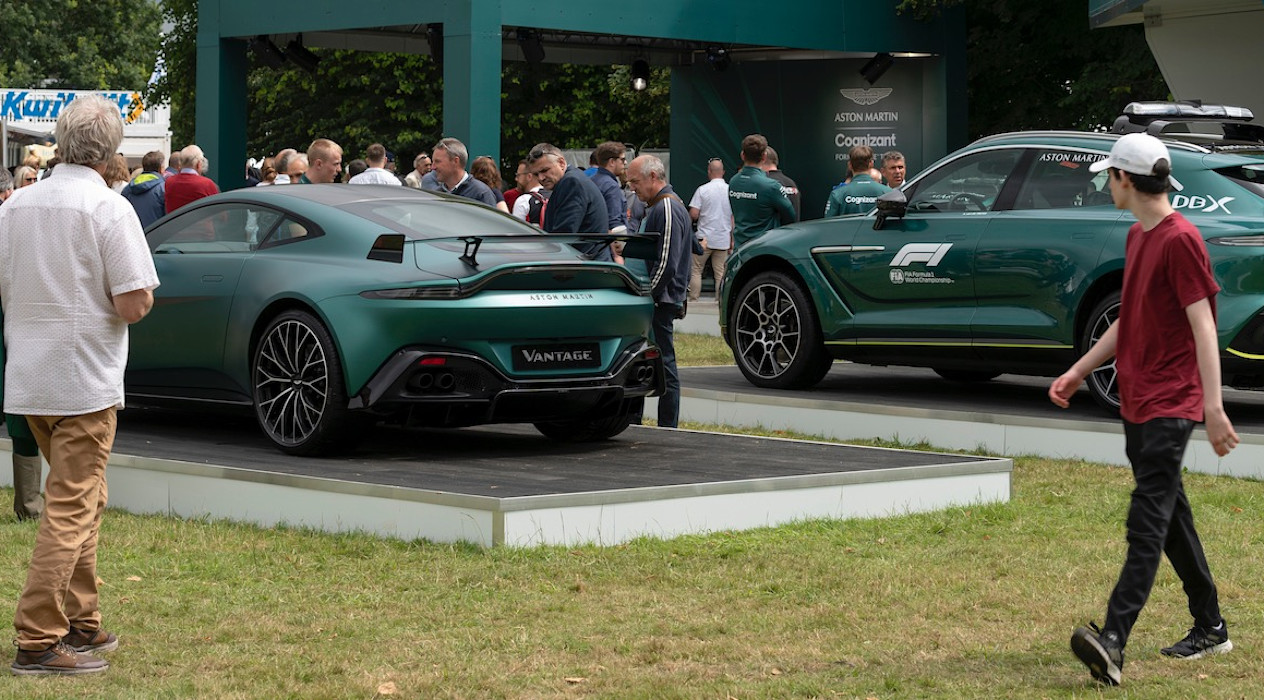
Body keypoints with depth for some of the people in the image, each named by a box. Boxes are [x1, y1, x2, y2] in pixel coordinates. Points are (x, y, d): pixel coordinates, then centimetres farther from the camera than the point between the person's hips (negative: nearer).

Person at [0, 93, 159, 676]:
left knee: (80, 500, 20)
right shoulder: (108, 208, -14)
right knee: (71, 508, -4)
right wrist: (143, 293, 3)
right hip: (84, 381, -7)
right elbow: (133, 305, -18)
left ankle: (81, 624, 25)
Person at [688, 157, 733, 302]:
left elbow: (693, 215, -11)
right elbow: (734, 218, 2)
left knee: (696, 270, 8)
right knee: (720, 273, 7)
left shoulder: (702, 190, -8)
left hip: (704, 239, -3)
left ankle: (693, 299, 4)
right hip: (724, 240, 3)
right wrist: (732, 240, 8)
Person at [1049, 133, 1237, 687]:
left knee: (1147, 522, -15)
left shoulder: (1181, 239, -15)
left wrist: (1213, 406, -24)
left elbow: (1203, 325, -19)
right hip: (1136, 402, 10)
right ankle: (1210, 629, 26)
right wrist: (1079, 371, 22)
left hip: (1169, 406, -10)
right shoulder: (1137, 237, 14)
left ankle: (1112, 641, -25)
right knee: (1171, 517, 15)